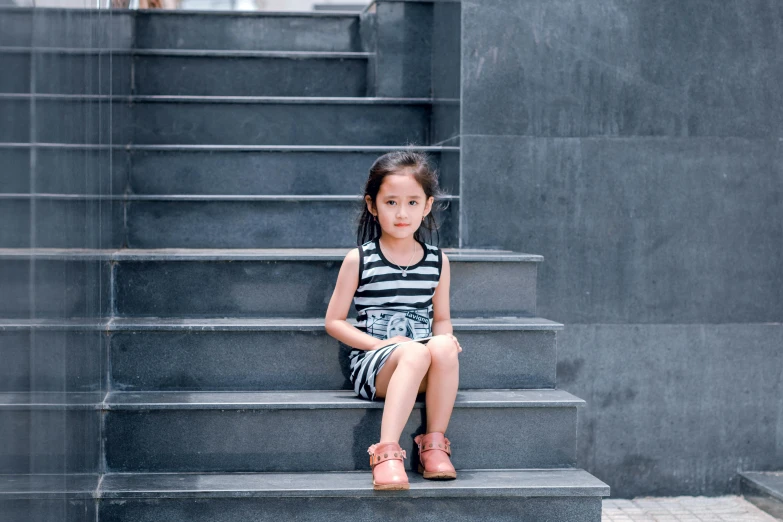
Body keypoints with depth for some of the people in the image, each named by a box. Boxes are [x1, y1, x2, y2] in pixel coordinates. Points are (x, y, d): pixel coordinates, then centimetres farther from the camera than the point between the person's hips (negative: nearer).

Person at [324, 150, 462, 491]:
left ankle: (434, 444, -22)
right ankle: (387, 453, -42)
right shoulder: (359, 260, 2)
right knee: (415, 353, -36)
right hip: (372, 361, -3)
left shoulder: (437, 261, 12)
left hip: (423, 370, 3)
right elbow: (334, 321, 3)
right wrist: (381, 344, -11)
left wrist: (444, 336, -5)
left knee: (443, 347, -32)